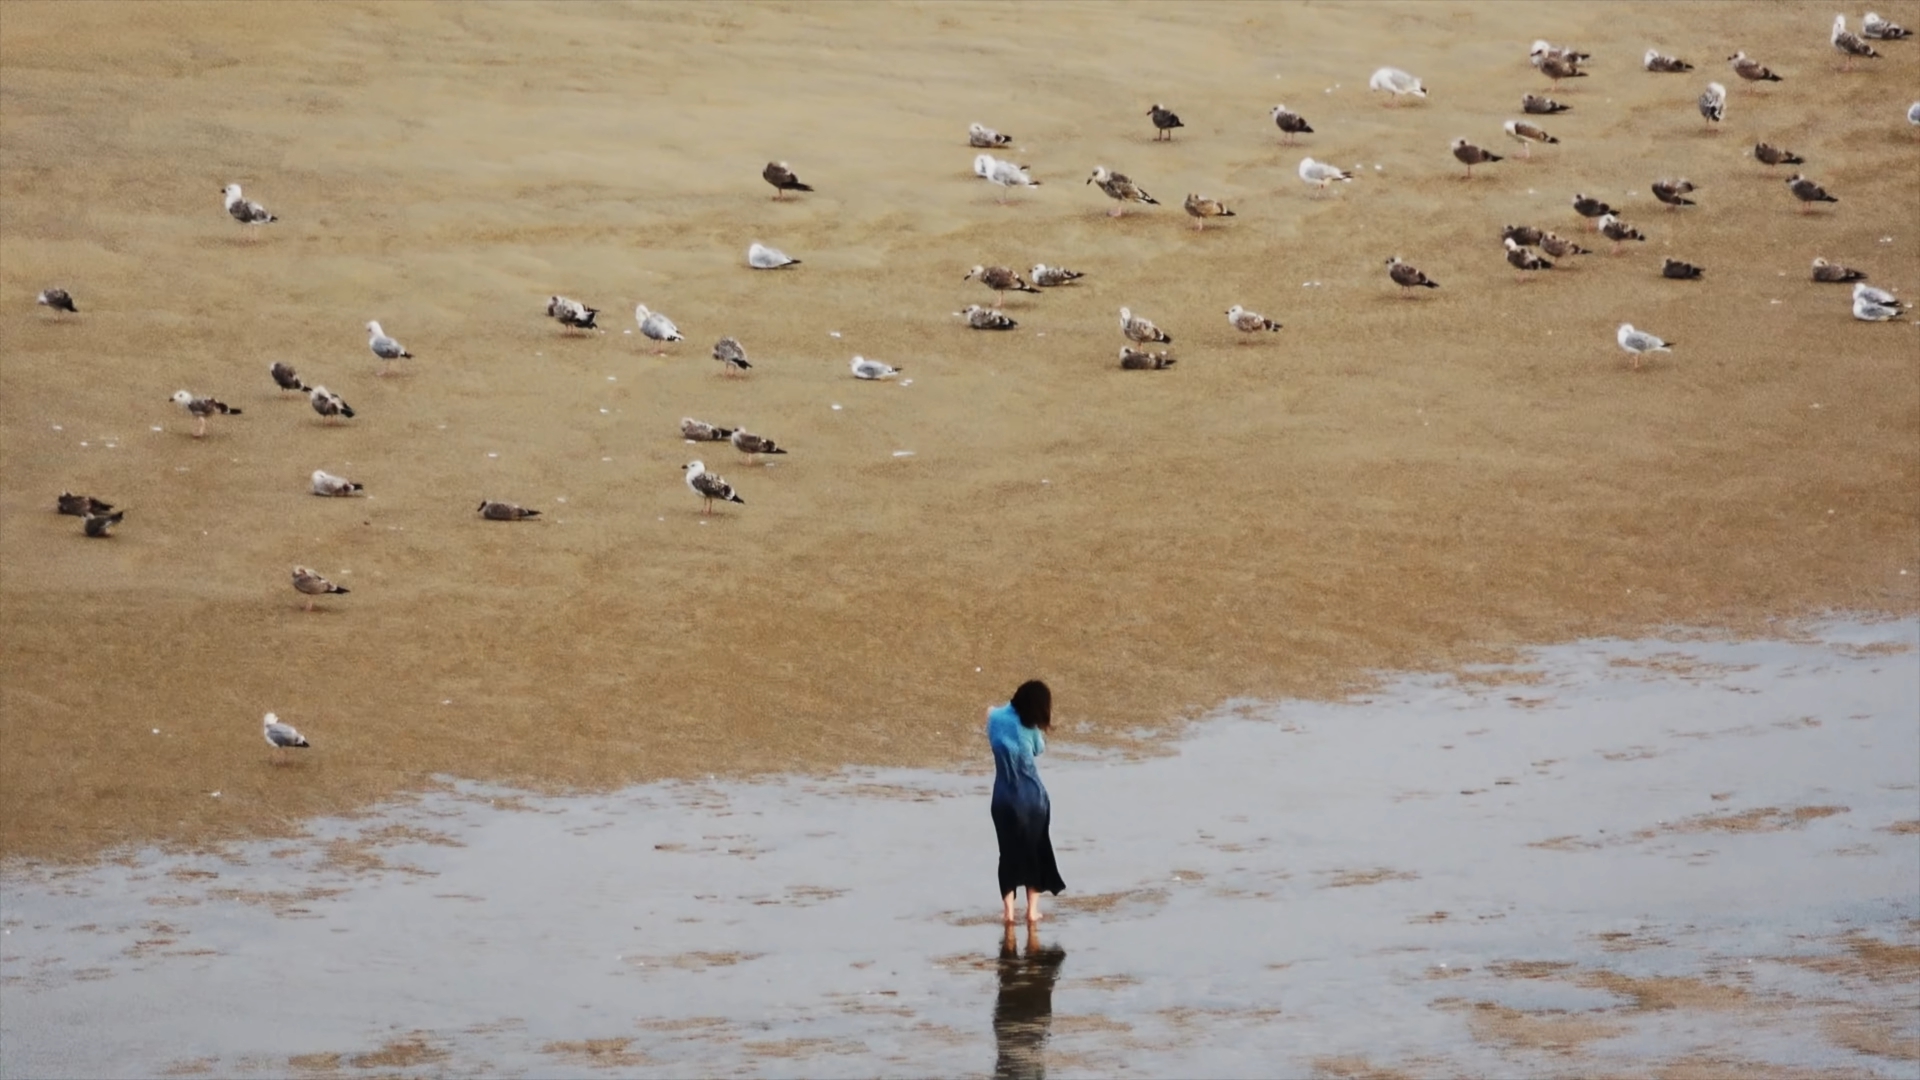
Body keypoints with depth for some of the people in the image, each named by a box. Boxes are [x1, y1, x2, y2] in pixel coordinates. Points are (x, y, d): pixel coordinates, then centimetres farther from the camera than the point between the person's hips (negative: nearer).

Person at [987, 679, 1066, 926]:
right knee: (1035, 851, 14)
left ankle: (1008, 909, 7)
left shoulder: (996, 717, -5)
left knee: (1009, 852, 14)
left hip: (1005, 799, 2)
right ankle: (1032, 909, 14)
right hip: (1032, 798, -2)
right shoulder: (1029, 727, -13)